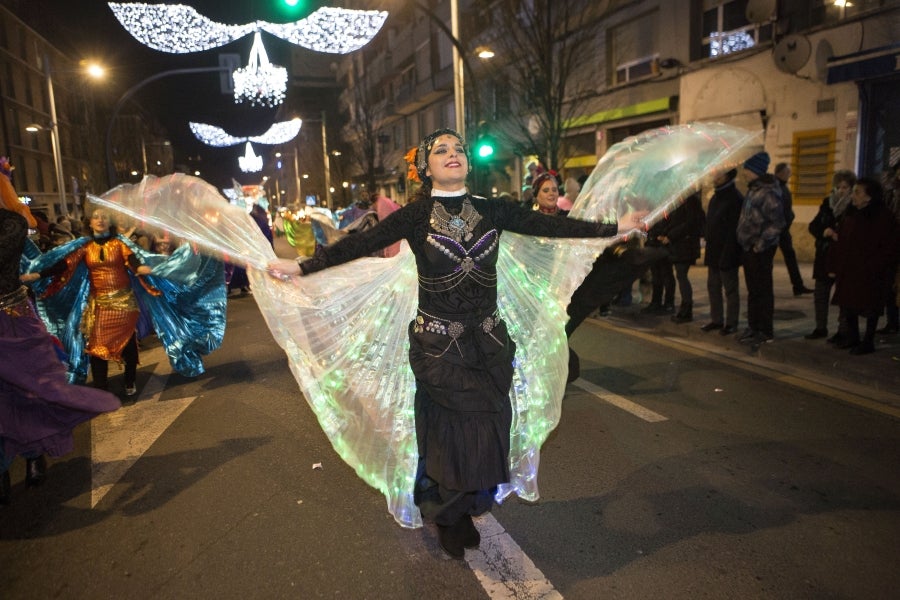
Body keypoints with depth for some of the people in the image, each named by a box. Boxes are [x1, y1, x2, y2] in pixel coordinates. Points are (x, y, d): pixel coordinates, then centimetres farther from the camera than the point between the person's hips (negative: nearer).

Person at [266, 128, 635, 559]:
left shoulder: (491, 211, 4)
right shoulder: (415, 216, -4)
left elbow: (550, 226, 4)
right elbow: (360, 244, -12)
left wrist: (615, 227, 4)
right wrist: (302, 266, -21)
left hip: (489, 342, 3)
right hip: (438, 345, -3)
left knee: (487, 429, 9)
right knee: (448, 431, 6)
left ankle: (465, 511, 35)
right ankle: (447, 518, 33)